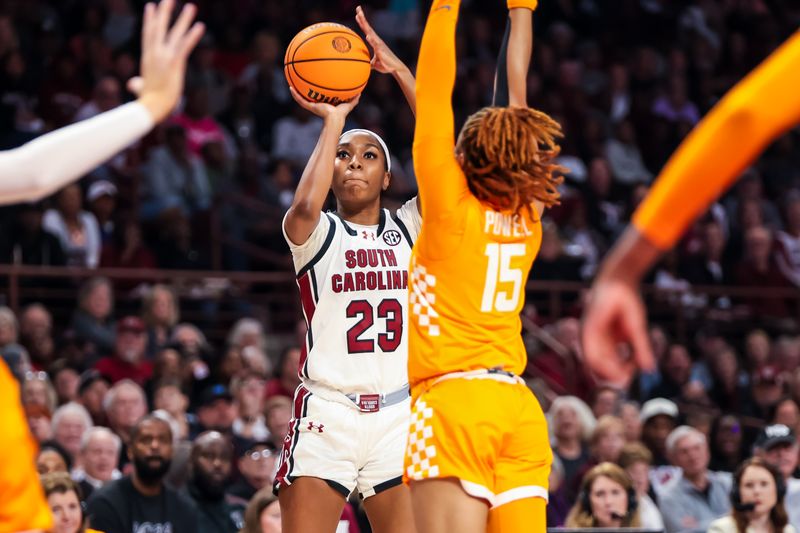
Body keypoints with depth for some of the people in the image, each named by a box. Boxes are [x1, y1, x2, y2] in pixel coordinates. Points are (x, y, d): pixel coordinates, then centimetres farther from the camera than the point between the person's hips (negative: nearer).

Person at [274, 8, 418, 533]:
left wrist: (400, 71, -5)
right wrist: (333, 121, -8)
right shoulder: (317, 233, 5)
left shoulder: (408, 227, 12)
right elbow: (305, 204, -20)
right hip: (328, 414, -2)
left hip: (399, 415, 2)